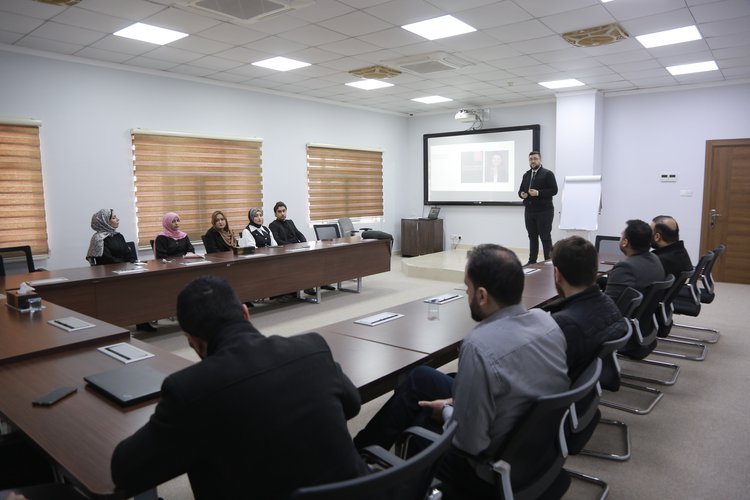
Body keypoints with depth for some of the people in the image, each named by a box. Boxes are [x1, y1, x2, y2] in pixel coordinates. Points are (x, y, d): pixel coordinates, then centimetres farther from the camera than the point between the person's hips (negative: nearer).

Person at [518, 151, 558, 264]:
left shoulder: (548, 174, -3)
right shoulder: (526, 175, 16)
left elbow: (554, 190, -10)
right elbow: (520, 190, 21)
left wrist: (538, 193, -20)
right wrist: (522, 194, -3)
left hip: (544, 211, -6)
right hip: (529, 211, 6)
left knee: (545, 237, -1)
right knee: (532, 237, 10)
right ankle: (532, 261, 15)